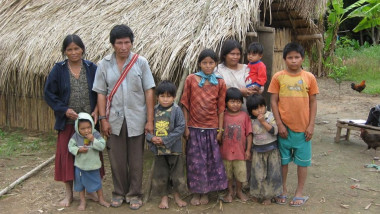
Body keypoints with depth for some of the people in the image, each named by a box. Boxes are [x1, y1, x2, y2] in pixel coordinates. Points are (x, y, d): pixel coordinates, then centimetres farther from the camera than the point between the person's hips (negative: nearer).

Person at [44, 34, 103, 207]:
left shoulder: (92, 68, 2)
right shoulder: (58, 70, 0)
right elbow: (49, 93, 0)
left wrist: (96, 111, -10)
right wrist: (65, 110, -11)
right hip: (67, 122, 0)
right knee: (67, 155, 5)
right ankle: (69, 194, 21)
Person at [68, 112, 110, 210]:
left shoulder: (96, 135, -12)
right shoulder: (76, 136, -10)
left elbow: (102, 146, -18)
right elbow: (71, 146, -7)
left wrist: (93, 140, -29)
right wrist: (79, 150, -23)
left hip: (93, 165, 0)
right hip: (80, 165, 1)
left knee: (97, 183, 13)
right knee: (80, 184, 13)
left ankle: (101, 199, 31)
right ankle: (82, 201, 29)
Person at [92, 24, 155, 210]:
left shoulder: (141, 62, -3)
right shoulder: (105, 64, 1)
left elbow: (149, 91, -4)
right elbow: (101, 93, 3)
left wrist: (150, 120, -7)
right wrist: (103, 119, -4)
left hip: (136, 119, -1)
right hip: (114, 120, 1)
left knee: (135, 160, 8)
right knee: (117, 159, 10)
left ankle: (134, 194, 23)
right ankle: (119, 193, 28)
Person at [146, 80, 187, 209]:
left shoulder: (176, 110, -9)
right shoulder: (154, 110, 1)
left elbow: (180, 128, -14)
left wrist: (165, 140, -18)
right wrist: (151, 137, -13)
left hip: (174, 148, -3)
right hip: (158, 149, 3)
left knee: (177, 173, 9)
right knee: (160, 174, 11)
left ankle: (177, 196, 29)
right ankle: (164, 197, 28)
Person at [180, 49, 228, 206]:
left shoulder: (220, 83, 1)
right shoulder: (191, 79, -2)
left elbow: (221, 108, 3)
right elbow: (185, 104, 0)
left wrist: (220, 129, 0)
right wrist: (186, 127, -4)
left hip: (211, 128, 1)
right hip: (194, 128, -1)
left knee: (211, 160, 8)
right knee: (195, 161, 6)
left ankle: (205, 192, 24)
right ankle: (195, 192, 22)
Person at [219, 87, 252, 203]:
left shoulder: (245, 116, -4)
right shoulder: (223, 116, -4)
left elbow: (249, 134, -1)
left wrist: (248, 150, -2)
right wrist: (218, 148, 0)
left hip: (240, 151, 0)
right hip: (226, 151, 0)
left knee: (240, 172, 10)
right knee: (227, 173, 13)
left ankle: (239, 191, 32)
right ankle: (230, 191, 31)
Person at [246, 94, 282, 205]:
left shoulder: (270, 116, -8)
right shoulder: (251, 120, -1)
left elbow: (274, 131, -17)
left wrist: (263, 122, -23)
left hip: (271, 149, -1)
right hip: (257, 150, 1)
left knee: (272, 174, 3)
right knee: (258, 174, 2)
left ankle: (268, 196, 16)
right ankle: (257, 194, 22)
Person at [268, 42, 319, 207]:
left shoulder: (309, 78, -1)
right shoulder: (278, 77, -3)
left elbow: (313, 102, 3)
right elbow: (273, 101, -2)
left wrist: (311, 125, -2)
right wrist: (279, 123, -7)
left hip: (303, 127, 1)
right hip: (284, 127, 0)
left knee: (302, 160, 10)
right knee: (283, 160, 12)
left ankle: (300, 192, 25)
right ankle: (283, 190, 29)